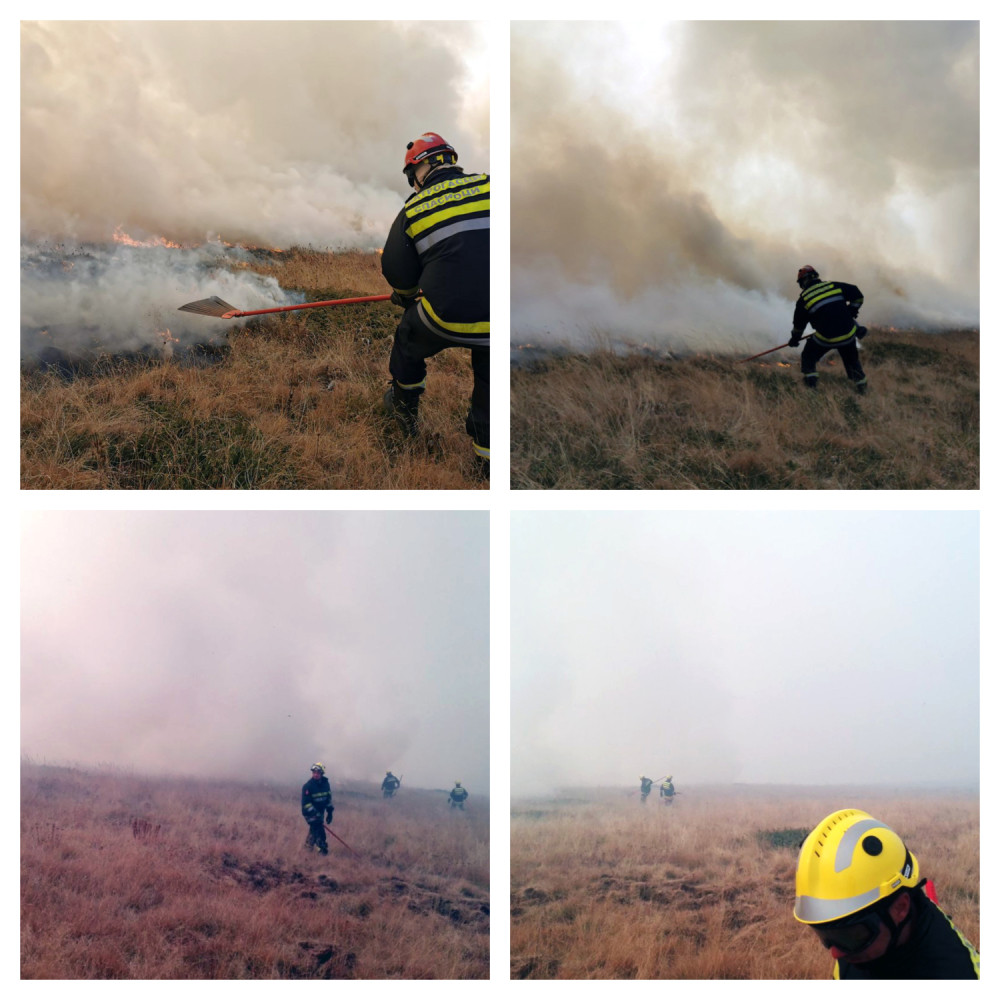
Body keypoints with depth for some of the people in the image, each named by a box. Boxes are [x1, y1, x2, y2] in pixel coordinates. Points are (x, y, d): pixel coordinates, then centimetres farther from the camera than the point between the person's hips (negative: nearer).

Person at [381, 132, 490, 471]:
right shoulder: (487, 186, 3)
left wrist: (406, 296, 34)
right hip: (499, 317, 1)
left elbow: (397, 273, 11)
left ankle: (405, 407, 50)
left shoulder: (412, 210, 3)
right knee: (489, 380, 25)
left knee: (409, 340, 31)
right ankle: (488, 449, 34)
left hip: (447, 314, -1)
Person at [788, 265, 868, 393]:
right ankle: (861, 384, 30)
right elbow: (857, 295, 5)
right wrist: (851, 312, 18)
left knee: (809, 356, 21)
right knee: (851, 359, 26)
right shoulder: (834, 286, 4)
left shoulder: (804, 299, 1)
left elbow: (799, 323, 12)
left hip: (825, 338, -3)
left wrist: (795, 338, 29)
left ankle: (810, 379, 9)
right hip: (848, 334, 3)